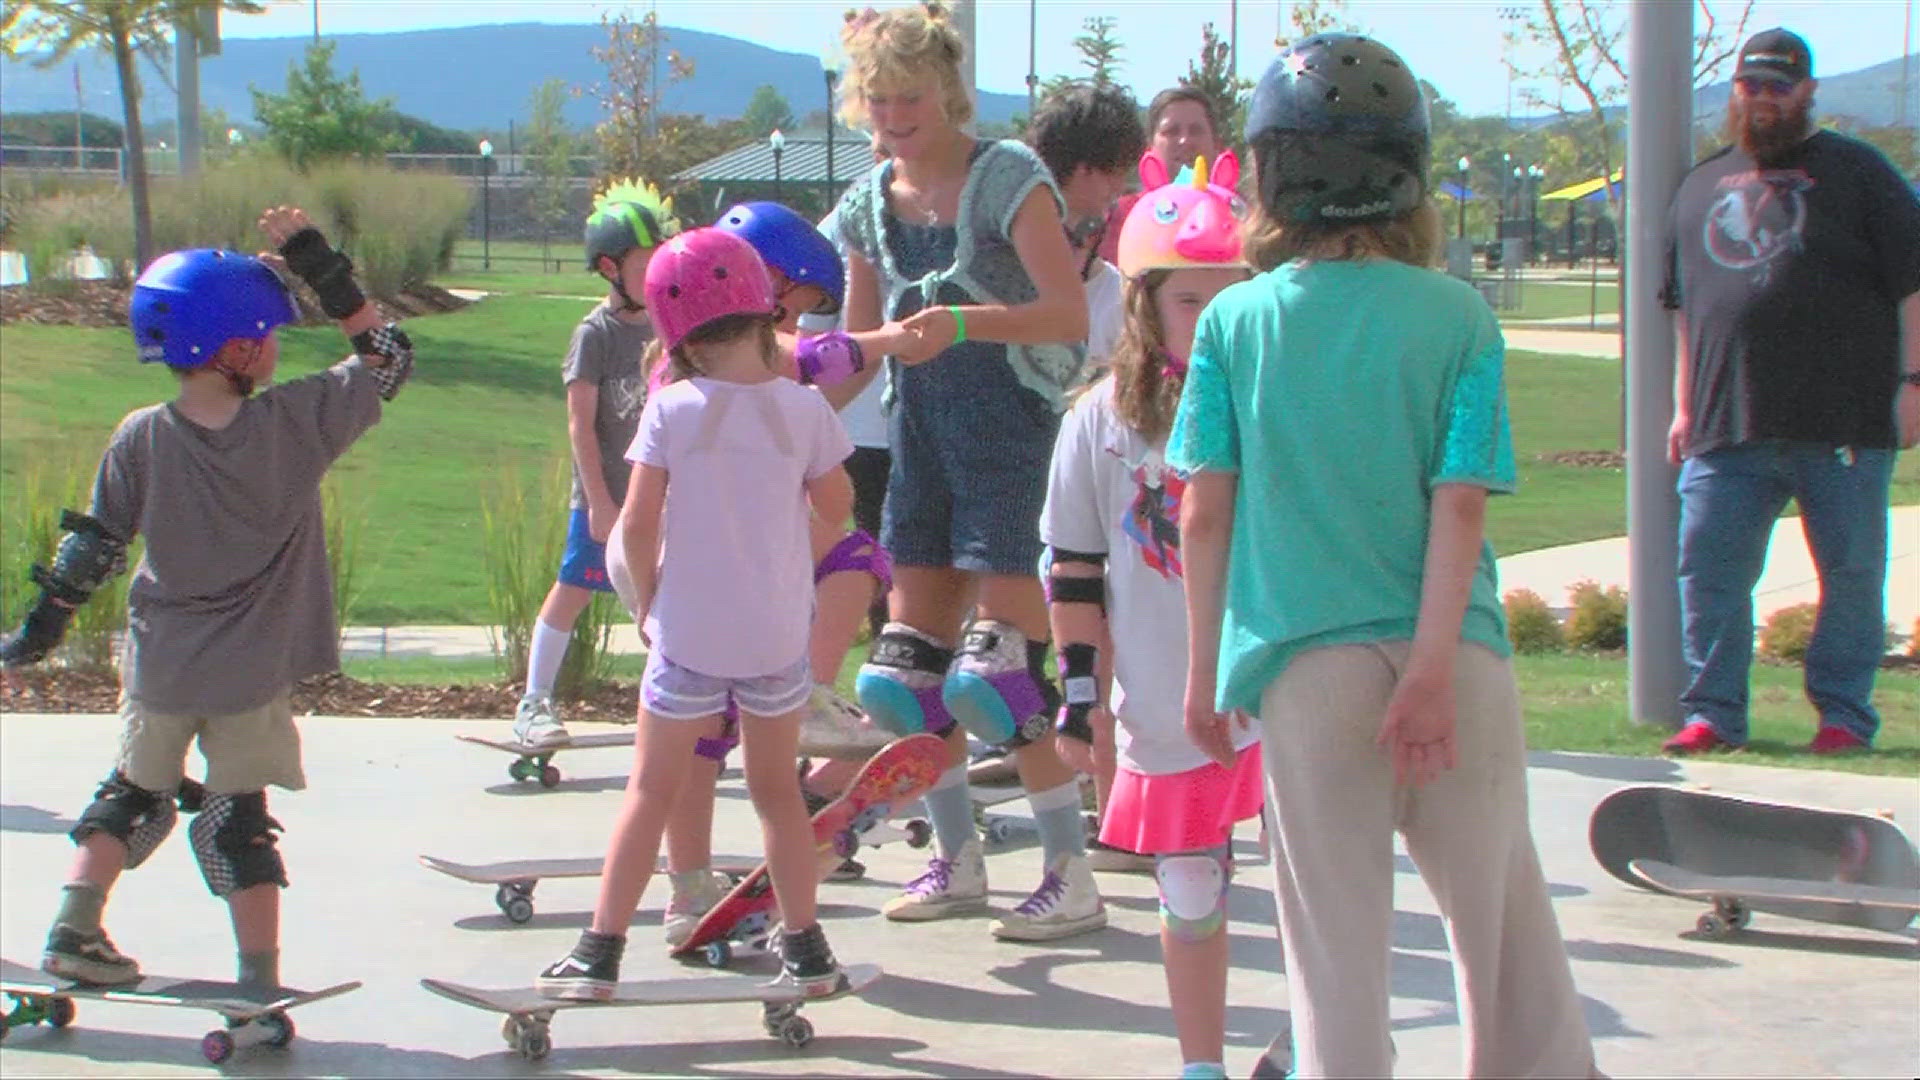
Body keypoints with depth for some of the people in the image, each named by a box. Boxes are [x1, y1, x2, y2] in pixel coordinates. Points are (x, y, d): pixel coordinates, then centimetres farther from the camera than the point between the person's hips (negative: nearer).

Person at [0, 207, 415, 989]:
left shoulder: (140, 439, -9)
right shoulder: (295, 422, -14)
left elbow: (94, 547, -5)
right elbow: (386, 356, -2)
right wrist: (321, 268, -2)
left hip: (160, 668, 2)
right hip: (253, 674, -1)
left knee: (135, 792, 22)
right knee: (240, 820, 9)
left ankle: (73, 931, 17)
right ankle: (259, 981, 9)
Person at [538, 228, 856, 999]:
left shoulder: (671, 410, -10)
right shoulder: (803, 408, -6)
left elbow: (637, 524, -11)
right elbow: (837, 506, 7)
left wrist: (648, 603, 5)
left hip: (689, 634, -2)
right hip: (779, 634, 2)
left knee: (652, 790, 7)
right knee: (776, 788, 16)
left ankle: (600, 951, 7)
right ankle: (806, 950, 20)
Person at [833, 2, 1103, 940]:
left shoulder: (1006, 177, -10)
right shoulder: (869, 204, 9)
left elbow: (1070, 313, -21)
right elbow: (858, 348, 17)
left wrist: (961, 321, -32)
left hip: (1011, 430, -7)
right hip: (922, 434, 7)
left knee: (1000, 674, -11)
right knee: (909, 664, 6)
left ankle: (1072, 879, 1)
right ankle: (956, 861, 22)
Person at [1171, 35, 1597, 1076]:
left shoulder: (1235, 319, 0)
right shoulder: (1457, 317, -2)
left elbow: (1204, 512, 0)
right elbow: (1459, 505, -9)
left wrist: (1205, 668, 8)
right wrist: (1431, 667, -12)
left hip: (1304, 666, 0)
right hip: (1447, 649, 0)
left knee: (1335, 933, 6)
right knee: (1497, 901, 17)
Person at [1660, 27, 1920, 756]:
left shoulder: (1855, 171, 5)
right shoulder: (1703, 185, 18)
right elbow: (1683, 305, 22)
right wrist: (1683, 406, 17)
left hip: (1844, 421, -3)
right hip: (1728, 423, 3)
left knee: (1853, 572, 2)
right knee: (1710, 567, -1)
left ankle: (1844, 712, 12)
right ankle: (1712, 711, 6)